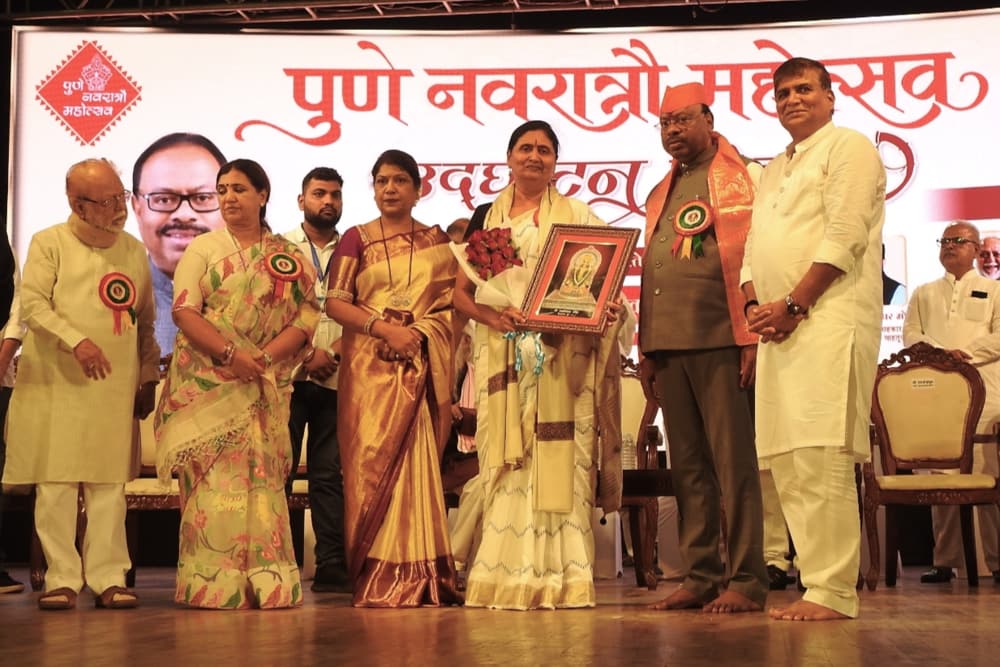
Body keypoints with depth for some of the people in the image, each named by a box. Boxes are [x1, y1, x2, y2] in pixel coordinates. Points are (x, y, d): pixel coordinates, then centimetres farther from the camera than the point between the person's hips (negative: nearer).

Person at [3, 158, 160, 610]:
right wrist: (76, 341, -22)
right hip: (57, 385, -3)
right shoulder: (49, 243, 2)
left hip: (115, 388, 3)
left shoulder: (134, 250, 14)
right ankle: (62, 578, 6)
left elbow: (146, 322, 17)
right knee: (55, 483, -2)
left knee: (109, 484, 3)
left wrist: (148, 378, 14)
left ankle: (108, 577, 8)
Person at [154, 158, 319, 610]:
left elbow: (306, 315, 2)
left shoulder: (289, 257, 11)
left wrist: (266, 357, -14)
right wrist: (231, 353, -16)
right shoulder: (203, 248, 7)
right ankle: (214, 584, -3)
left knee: (263, 477, 1)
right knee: (214, 477, -6)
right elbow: (184, 311, -4)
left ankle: (265, 581, 4)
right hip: (207, 381, -1)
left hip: (266, 384, 2)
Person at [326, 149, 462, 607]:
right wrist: (386, 328, -13)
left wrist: (420, 333, -7)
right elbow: (335, 303, 0)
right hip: (370, 366, -1)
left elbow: (452, 301, 10)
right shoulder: (357, 239, 9)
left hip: (422, 364, 1)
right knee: (372, 458, -7)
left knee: (417, 460, -3)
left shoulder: (436, 240, 14)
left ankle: (417, 573, 1)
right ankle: (377, 574, -2)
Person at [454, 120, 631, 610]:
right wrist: (492, 316, -11)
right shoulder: (486, 218, 15)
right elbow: (461, 289, 9)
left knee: (557, 461, -7)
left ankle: (559, 576, -4)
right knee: (505, 462, -1)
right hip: (501, 353, 2)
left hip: (561, 354, -2)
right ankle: (506, 574, 3)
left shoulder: (577, 215, 11)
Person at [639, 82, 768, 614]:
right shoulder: (661, 193, 21)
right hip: (669, 345, 6)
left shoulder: (742, 178, 2)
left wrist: (753, 337, -14)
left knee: (733, 461, -4)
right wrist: (646, 350, 16)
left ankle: (746, 580, 2)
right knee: (687, 466, 7)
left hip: (721, 341, -6)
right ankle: (701, 577, 12)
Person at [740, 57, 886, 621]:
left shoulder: (849, 147, 2)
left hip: (829, 321, -8)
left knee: (821, 458, -14)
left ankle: (834, 593, -11)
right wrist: (756, 306, 4)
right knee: (787, 463, 5)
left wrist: (793, 305, -13)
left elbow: (844, 237, -10)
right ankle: (815, 583, 10)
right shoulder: (774, 171, 27)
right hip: (779, 328, 8)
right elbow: (754, 250, 24)